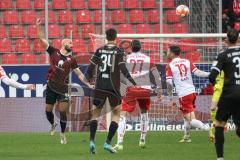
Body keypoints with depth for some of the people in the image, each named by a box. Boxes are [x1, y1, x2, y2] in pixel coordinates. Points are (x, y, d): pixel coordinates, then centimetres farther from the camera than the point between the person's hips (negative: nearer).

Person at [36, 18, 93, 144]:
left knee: (63, 111, -7)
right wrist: (38, 26, -15)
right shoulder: (54, 52, 1)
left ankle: (62, 134, 9)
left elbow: (79, 74, 7)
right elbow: (42, 40, -5)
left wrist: (88, 84, -2)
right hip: (51, 87, 0)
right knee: (48, 110, 7)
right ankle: (53, 124, 38)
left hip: (63, 88, 0)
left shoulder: (71, 60, 4)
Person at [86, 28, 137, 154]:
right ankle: (108, 143, -1)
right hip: (113, 86, -2)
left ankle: (92, 140, -10)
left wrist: (89, 78, 24)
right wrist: (132, 82, -6)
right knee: (116, 113, 11)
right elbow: (123, 69, -13)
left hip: (100, 86, 2)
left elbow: (90, 68, 5)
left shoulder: (99, 50, 5)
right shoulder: (119, 51, -3)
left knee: (95, 113, 9)